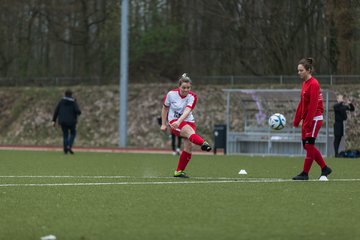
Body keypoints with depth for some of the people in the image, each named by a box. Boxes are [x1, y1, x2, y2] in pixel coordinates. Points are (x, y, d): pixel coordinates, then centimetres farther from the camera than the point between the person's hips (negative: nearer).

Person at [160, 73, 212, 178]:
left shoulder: (192, 97, -8)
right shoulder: (171, 94, -6)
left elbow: (187, 111, -26)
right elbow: (165, 108, 11)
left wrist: (179, 121, -42)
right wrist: (163, 124, 11)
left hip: (188, 121, 3)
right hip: (174, 122, -3)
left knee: (189, 146, -16)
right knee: (189, 130, -35)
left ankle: (179, 171, 2)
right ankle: (203, 143, -71)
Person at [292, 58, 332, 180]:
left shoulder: (313, 84, -15)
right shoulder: (305, 83, 13)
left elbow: (313, 105, -20)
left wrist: (308, 122, -22)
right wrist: (296, 120, 15)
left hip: (314, 119, -9)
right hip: (307, 119, 9)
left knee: (309, 145, -5)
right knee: (307, 146, 10)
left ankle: (305, 173, 0)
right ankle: (325, 168, 18)